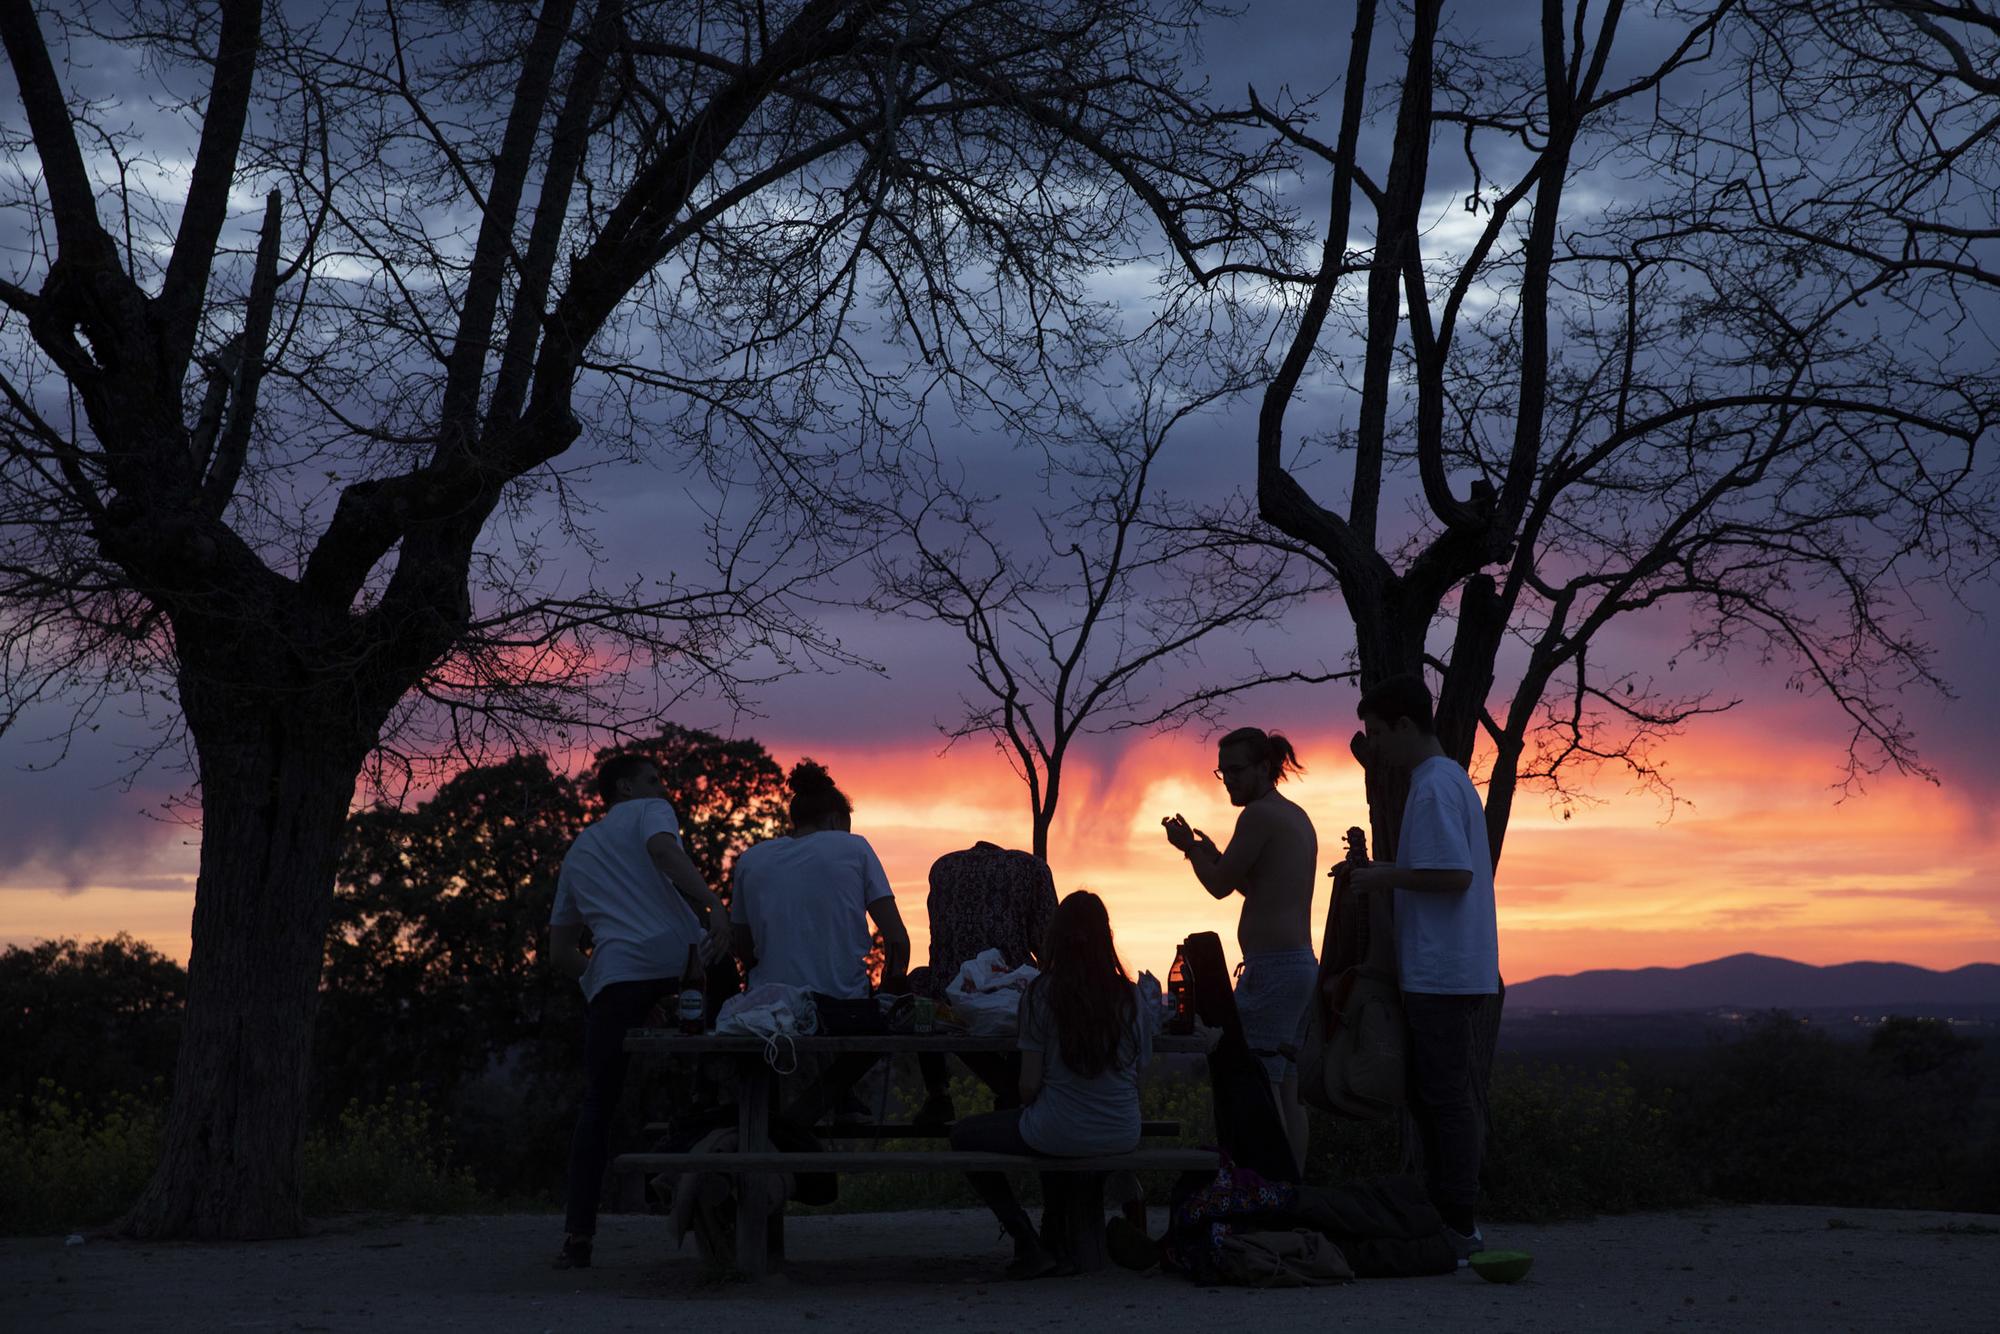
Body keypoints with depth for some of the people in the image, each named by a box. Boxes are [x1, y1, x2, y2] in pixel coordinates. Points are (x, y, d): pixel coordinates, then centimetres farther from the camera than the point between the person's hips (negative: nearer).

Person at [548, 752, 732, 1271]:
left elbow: (560, 953, 30)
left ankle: (578, 1235, -1)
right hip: (680, 962, -4)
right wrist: (713, 904, -22)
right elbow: (663, 849, -10)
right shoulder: (649, 813, 17)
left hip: (614, 980, 4)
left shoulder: (576, 854, 34)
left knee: (598, 1105, 7)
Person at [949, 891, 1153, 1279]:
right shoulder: (1129, 995, 1)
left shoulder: (1041, 994, -10)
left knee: (965, 1135, 19)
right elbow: (1138, 1075, 7)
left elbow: (1030, 1084, -10)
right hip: (1122, 1137, 5)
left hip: (1059, 1137, -5)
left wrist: (1028, 1110, 13)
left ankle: (1030, 1246, 10)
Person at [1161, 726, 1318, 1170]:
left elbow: (1221, 885, -9)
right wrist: (1212, 854, 18)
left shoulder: (1259, 814, -11)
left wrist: (1189, 847, 7)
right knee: (1287, 1090, 12)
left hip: (1271, 967, -10)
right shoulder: (1299, 818, 18)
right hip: (1302, 963, 10)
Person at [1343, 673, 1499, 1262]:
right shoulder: (1449, 779, 18)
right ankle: (1450, 1217, 18)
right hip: (1445, 970, 10)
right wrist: (1384, 872, 16)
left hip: (1440, 975, -10)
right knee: (1435, 1096, 13)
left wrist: (1386, 877, -12)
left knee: (1444, 1096, -6)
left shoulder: (1434, 787, -13)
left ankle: (1459, 1224, -2)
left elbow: (1456, 875, -21)